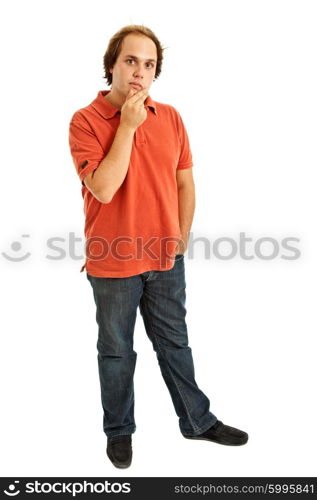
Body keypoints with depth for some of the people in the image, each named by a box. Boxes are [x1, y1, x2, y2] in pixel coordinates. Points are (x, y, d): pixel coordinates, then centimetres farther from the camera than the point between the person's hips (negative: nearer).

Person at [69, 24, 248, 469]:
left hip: (166, 258, 4)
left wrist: (181, 238, 4)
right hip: (113, 264, -3)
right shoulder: (86, 121, -11)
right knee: (116, 350, 13)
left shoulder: (170, 117, 2)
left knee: (175, 342, 18)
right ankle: (119, 430, 33)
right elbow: (103, 188, -22)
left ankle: (198, 420, 35)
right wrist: (127, 126, -21)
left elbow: (184, 182, 9)